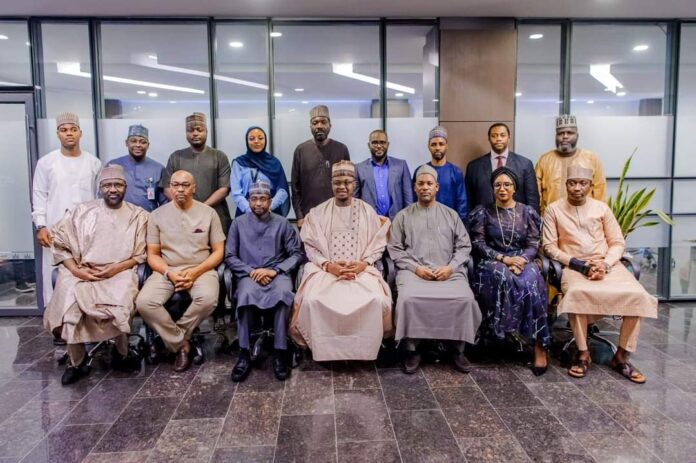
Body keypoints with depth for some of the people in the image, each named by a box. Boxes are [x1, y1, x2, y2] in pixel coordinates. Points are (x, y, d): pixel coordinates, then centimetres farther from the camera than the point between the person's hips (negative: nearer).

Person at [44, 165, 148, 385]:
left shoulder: (138, 215, 9)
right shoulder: (81, 211, 10)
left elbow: (141, 254, 5)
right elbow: (59, 242, 6)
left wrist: (117, 268, -11)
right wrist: (75, 269, -8)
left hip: (119, 273, -1)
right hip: (82, 272, 1)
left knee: (120, 301, -31)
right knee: (69, 301, -28)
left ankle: (122, 353, -5)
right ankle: (76, 361, -8)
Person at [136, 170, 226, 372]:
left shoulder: (209, 213, 3)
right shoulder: (157, 215, 6)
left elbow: (218, 252, 2)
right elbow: (152, 255, 6)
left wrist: (195, 272, -13)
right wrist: (169, 273, -14)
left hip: (201, 270, -1)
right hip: (166, 271, 2)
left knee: (208, 299, -34)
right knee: (144, 302, -27)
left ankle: (175, 336, -6)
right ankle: (182, 343, -8)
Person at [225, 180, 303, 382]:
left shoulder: (282, 223, 12)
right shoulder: (238, 223, 13)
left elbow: (297, 253, 5)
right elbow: (230, 256, 7)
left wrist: (274, 270, -10)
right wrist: (251, 271, -10)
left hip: (277, 273, 0)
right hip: (249, 274, 0)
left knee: (282, 294, -36)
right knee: (246, 295, -36)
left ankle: (279, 353, -28)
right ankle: (244, 354, -27)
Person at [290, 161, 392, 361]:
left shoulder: (367, 211, 10)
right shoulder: (318, 212, 9)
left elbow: (378, 244, 6)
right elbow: (310, 246, 3)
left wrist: (363, 264, -12)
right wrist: (328, 265, -14)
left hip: (361, 269, 0)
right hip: (325, 269, 0)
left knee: (375, 300, -28)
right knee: (313, 300, -29)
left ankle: (363, 351, -6)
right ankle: (324, 350, -8)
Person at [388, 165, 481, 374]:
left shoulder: (451, 214, 18)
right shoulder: (403, 216, 14)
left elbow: (464, 246, 12)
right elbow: (395, 249, 5)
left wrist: (451, 267, -7)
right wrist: (416, 268, -9)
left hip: (449, 272, 1)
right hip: (414, 271, -1)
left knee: (465, 298, -26)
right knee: (408, 298, -31)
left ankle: (457, 349, -5)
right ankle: (411, 350, -11)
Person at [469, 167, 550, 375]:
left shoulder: (527, 212, 11)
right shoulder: (483, 212, 6)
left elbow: (533, 244, 4)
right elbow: (478, 244, -2)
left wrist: (522, 260, -17)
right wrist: (504, 259, -16)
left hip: (522, 261, 1)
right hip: (492, 263, -1)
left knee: (531, 280, -33)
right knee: (503, 277, -37)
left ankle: (539, 345, -28)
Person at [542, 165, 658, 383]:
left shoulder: (601, 207, 11)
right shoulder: (554, 209, 4)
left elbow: (618, 243, 9)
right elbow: (549, 246, -2)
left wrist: (605, 264, -10)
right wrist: (578, 264, -12)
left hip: (608, 265, 3)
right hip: (574, 267, -3)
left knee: (637, 295, -23)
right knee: (577, 293, -36)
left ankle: (621, 356, -10)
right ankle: (583, 354, -20)